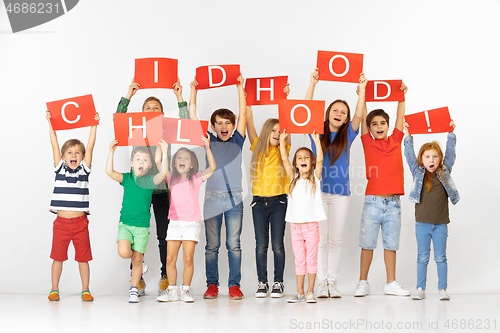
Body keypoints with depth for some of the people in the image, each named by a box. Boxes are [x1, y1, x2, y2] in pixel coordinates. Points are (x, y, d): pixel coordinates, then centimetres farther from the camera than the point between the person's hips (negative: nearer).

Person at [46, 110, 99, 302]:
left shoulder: (84, 170, 5)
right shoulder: (60, 169, 5)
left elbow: (90, 147, -1)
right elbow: (54, 145, 1)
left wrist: (94, 125, -4)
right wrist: (50, 123, -2)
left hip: (80, 222, 0)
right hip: (61, 221, 0)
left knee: (83, 257, 5)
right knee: (58, 256, 6)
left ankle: (85, 290, 14)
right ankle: (54, 290, 16)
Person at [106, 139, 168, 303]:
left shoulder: (150, 180, -3)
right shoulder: (127, 178, 1)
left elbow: (163, 174, -23)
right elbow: (109, 172, -14)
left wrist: (164, 154, -30)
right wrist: (111, 152, -20)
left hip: (142, 226, 0)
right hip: (125, 223, 0)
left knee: (137, 260, 5)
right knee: (123, 252, -22)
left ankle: (134, 290, 22)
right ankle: (137, 257, 13)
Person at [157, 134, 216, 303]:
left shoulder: (196, 179, 4)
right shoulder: (171, 178, 10)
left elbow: (212, 168, -8)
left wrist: (207, 148, -16)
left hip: (192, 223, -2)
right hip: (174, 223, 2)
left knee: (188, 259, -4)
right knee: (170, 258, -1)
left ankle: (186, 290, 8)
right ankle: (171, 290, 10)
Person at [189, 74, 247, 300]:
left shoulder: (237, 141, 9)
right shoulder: (209, 141, 8)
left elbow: (243, 114, 3)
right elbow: (192, 117, 5)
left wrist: (240, 87, 3)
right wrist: (193, 91, 4)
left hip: (234, 198, 0)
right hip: (212, 197, 0)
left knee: (234, 244, 0)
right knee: (211, 245, 4)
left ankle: (234, 285, 5)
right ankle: (212, 284, 10)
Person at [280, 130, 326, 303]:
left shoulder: (315, 177, 3)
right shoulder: (294, 178, 10)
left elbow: (319, 161, -11)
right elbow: (285, 160, 4)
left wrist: (316, 140, -17)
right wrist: (282, 140, 0)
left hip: (311, 225, -2)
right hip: (296, 225, 3)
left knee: (311, 259, 0)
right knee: (299, 260, 6)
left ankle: (310, 292, 6)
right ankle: (299, 292, 10)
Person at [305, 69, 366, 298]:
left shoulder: (347, 135, 8)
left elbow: (359, 115, -4)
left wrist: (361, 89, -9)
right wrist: (312, 84, -9)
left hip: (340, 193, 1)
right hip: (318, 191, -1)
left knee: (336, 240, 5)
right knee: (320, 239, 0)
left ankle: (333, 282, 12)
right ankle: (321, 282, 6)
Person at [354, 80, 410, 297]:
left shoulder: (395, 141, 10)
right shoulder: (368, 143, 3)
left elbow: (400, 117, 12)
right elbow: (363, 117, 0)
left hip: (393, 202, 3)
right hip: (373, 200, -2)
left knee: (391, 243, 8)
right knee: (367, 243, 2)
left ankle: (391, 284, 15)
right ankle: (363, 283, 11)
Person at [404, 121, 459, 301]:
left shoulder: (444, 172, 6)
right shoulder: (418, 173, 4)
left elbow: (450, 153, 3)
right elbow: (409, 155, -1)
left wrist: (451, 134, -4)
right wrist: (408, 136, -8)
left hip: (441, 223, 0)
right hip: (422, 223, 0)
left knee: (441, 257, 5)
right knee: (422, 257, 5)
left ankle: (442, 289, 11)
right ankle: (420, 289, 11)